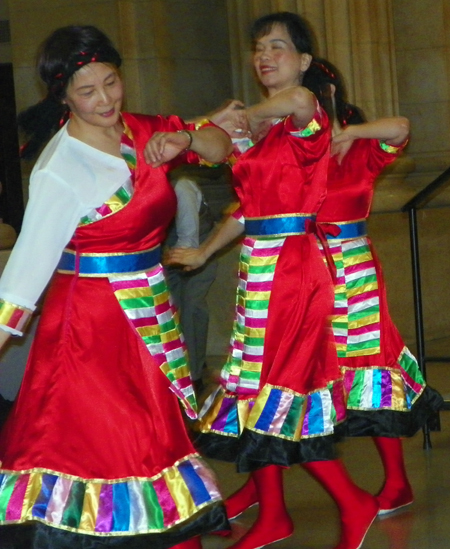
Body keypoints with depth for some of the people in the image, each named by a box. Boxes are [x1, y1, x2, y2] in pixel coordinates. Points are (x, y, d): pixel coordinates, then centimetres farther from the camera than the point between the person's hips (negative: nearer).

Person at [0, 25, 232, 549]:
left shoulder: (143, 132, 2)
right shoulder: (59, 169, -17)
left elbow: (222, 146, 10)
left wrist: (183, 140, -11)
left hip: (151, 313, 7)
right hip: (92, 323, -6)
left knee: (153, 438, 13)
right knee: (91, 442, -2)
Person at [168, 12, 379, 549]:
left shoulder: (304, 121, -10)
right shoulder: (260, 128, 15)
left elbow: (300, 100, -38)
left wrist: (250, 116, -22)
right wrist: (203, 252, 28)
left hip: (291, 267, -9)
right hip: (257, 266, 9)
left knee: (276, 392, -8)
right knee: (257, 388, 11)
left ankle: (353, 503, 5)